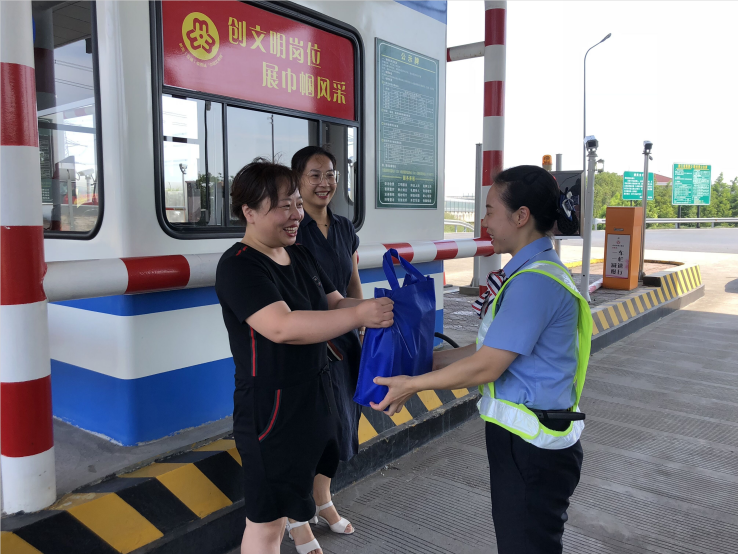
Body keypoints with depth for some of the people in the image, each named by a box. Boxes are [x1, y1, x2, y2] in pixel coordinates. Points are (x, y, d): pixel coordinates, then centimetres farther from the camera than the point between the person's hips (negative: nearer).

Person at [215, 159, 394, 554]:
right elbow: (282, 326, -34)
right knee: (266, 520, 5)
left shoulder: (300, 256, 6)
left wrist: (378, 307, -12)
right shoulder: (239, 267, -21)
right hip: (270, 406, -8)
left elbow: (335, 303, 8)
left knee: (299, 476, 30)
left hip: (314, 395, 9)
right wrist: (360, 315, -35)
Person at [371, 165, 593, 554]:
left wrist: (412, 384, -11)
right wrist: (426, 361, 9)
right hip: (521, 438, 10)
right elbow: (489, 348, 10)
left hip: (531, 448, -10)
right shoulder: (531, 272, 9)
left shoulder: (534, 282, -24)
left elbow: (487, 365, -22)